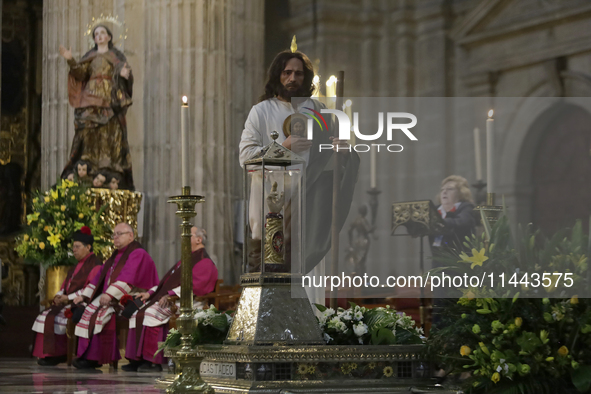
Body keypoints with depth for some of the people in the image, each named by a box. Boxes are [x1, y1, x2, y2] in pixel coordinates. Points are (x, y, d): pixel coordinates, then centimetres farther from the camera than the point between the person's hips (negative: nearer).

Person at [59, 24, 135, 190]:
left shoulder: (116, 56, 15)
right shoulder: (89, 57, 20)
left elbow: (125, 72, 3)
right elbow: (80, 74, 6)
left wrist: (124, 74, -20)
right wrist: (71, 60, -9)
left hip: (110, 100, -2)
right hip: (91, 100, 2)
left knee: (111, 136, -11)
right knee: (89, 135, -8)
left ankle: (113, 176, -14)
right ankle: (89, 174, -11)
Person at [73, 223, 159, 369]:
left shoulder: (138, 254, -7)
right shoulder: (116, 256, 23)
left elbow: (127, 279, -21)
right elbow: (99, 277, 23)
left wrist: (110, 294, -32)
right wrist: (84, 295, 12)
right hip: (110, 299, 9)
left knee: (100, 315, -28)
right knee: (86, 312, -11)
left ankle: (94, 358, -25)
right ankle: (86, 356, -17)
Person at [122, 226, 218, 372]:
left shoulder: (204, 262, -7)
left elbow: (195, 285, -21)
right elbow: (168, 282, 27)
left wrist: (171, 295, -27)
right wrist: (150, 293, 13)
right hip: (167, 299, 10)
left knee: (150, 314, -30)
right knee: (137, 314, -6)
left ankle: (154, 362, -28)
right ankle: (137, 360, -12)